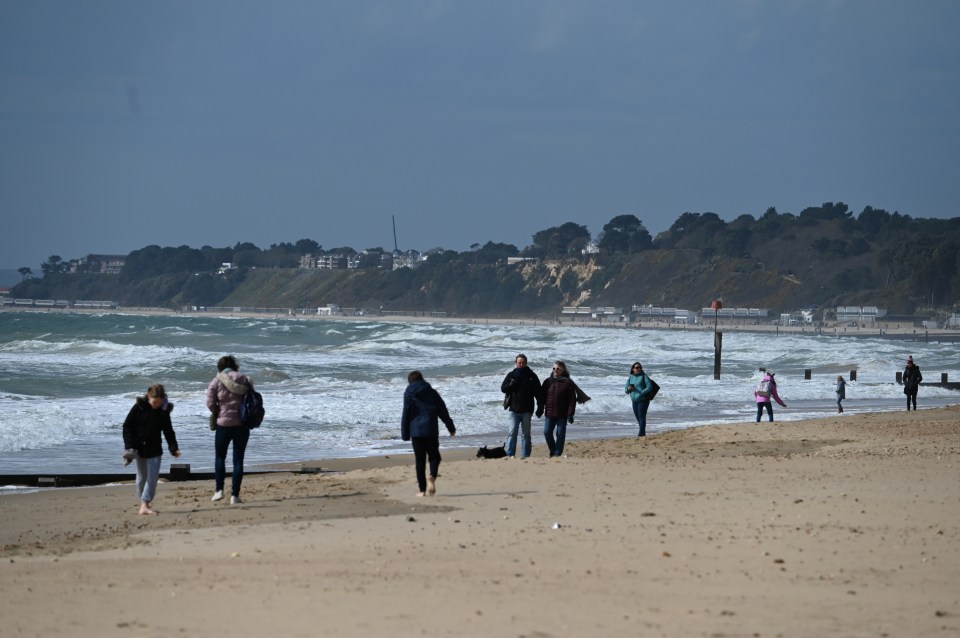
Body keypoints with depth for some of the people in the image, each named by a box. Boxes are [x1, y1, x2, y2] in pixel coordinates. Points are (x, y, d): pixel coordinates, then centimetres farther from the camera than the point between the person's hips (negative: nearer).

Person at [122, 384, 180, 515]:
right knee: (142, 477, 9)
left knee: (153, 477, -9)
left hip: (154, 450, 1)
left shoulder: (164, 411, -3)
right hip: (139, 448, -1)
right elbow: (127, 426, -6)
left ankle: (145, 505, -11)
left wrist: (174, 448, -9)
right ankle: (144, 503, 21)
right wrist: (129, 447, -12)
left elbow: (168, 431, 3)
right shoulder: (139, 407, -10)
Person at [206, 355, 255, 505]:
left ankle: (219, 490, 6)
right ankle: (235, 495, 3)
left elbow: (211, 404, -7)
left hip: (224, 424, -2)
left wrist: (220, 413, 10)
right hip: (242, 425, 2)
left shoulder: (216, 381, -5)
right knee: (238, 460, 5)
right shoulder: (245, 380, 1)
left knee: (220, 457, 16)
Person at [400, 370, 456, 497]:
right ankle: (432, 476, -17)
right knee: (434, 456, 12)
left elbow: (406, 415, -2)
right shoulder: (432, 393, 8)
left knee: (420, 460, 3)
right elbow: (443, 412, 10)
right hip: (431, 431, 1)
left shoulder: (409, 394, 1)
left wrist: (405, 434, 2)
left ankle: (422, 489, -1)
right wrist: (451, 427, 18)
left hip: (416, 431, -1)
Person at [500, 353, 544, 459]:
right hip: (513, 410, -1)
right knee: (512, 432, -10)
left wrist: (540, 407, 0)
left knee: (525, 434, 6)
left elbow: (539, 392, 7)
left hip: (526, 410, 1)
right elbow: (503, 389, 2)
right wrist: (512, 384, -17)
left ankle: (525, 455, 11)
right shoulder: (511, 375, 6)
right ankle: (510, 455, -10)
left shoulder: (532, 376, 5)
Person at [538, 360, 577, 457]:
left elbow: (572, 399, -6)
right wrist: (540, 409, 7)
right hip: (550, 413, 4)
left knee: (560, 434, 1)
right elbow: (542, 397, 13)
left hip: (562, 414, -4)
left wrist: (570, 414, -12)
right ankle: (553, 451, 17)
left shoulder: (568, 383, -5)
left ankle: (557, 453, 9)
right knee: (547, 432, -1)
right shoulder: (548, 381, 8)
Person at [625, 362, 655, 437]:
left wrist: (641, 393, -20)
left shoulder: (644, 376, -3)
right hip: (634, 401, 6)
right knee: (638, 417, 7)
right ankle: (643, 433, 16)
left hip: (643, 400, -6)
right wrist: (628, 389, -10)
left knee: (641, 416, -11)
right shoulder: (630, 378, 12)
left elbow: (649, 387, -10)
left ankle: (641, 433, -14)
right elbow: (626, 390, 14)